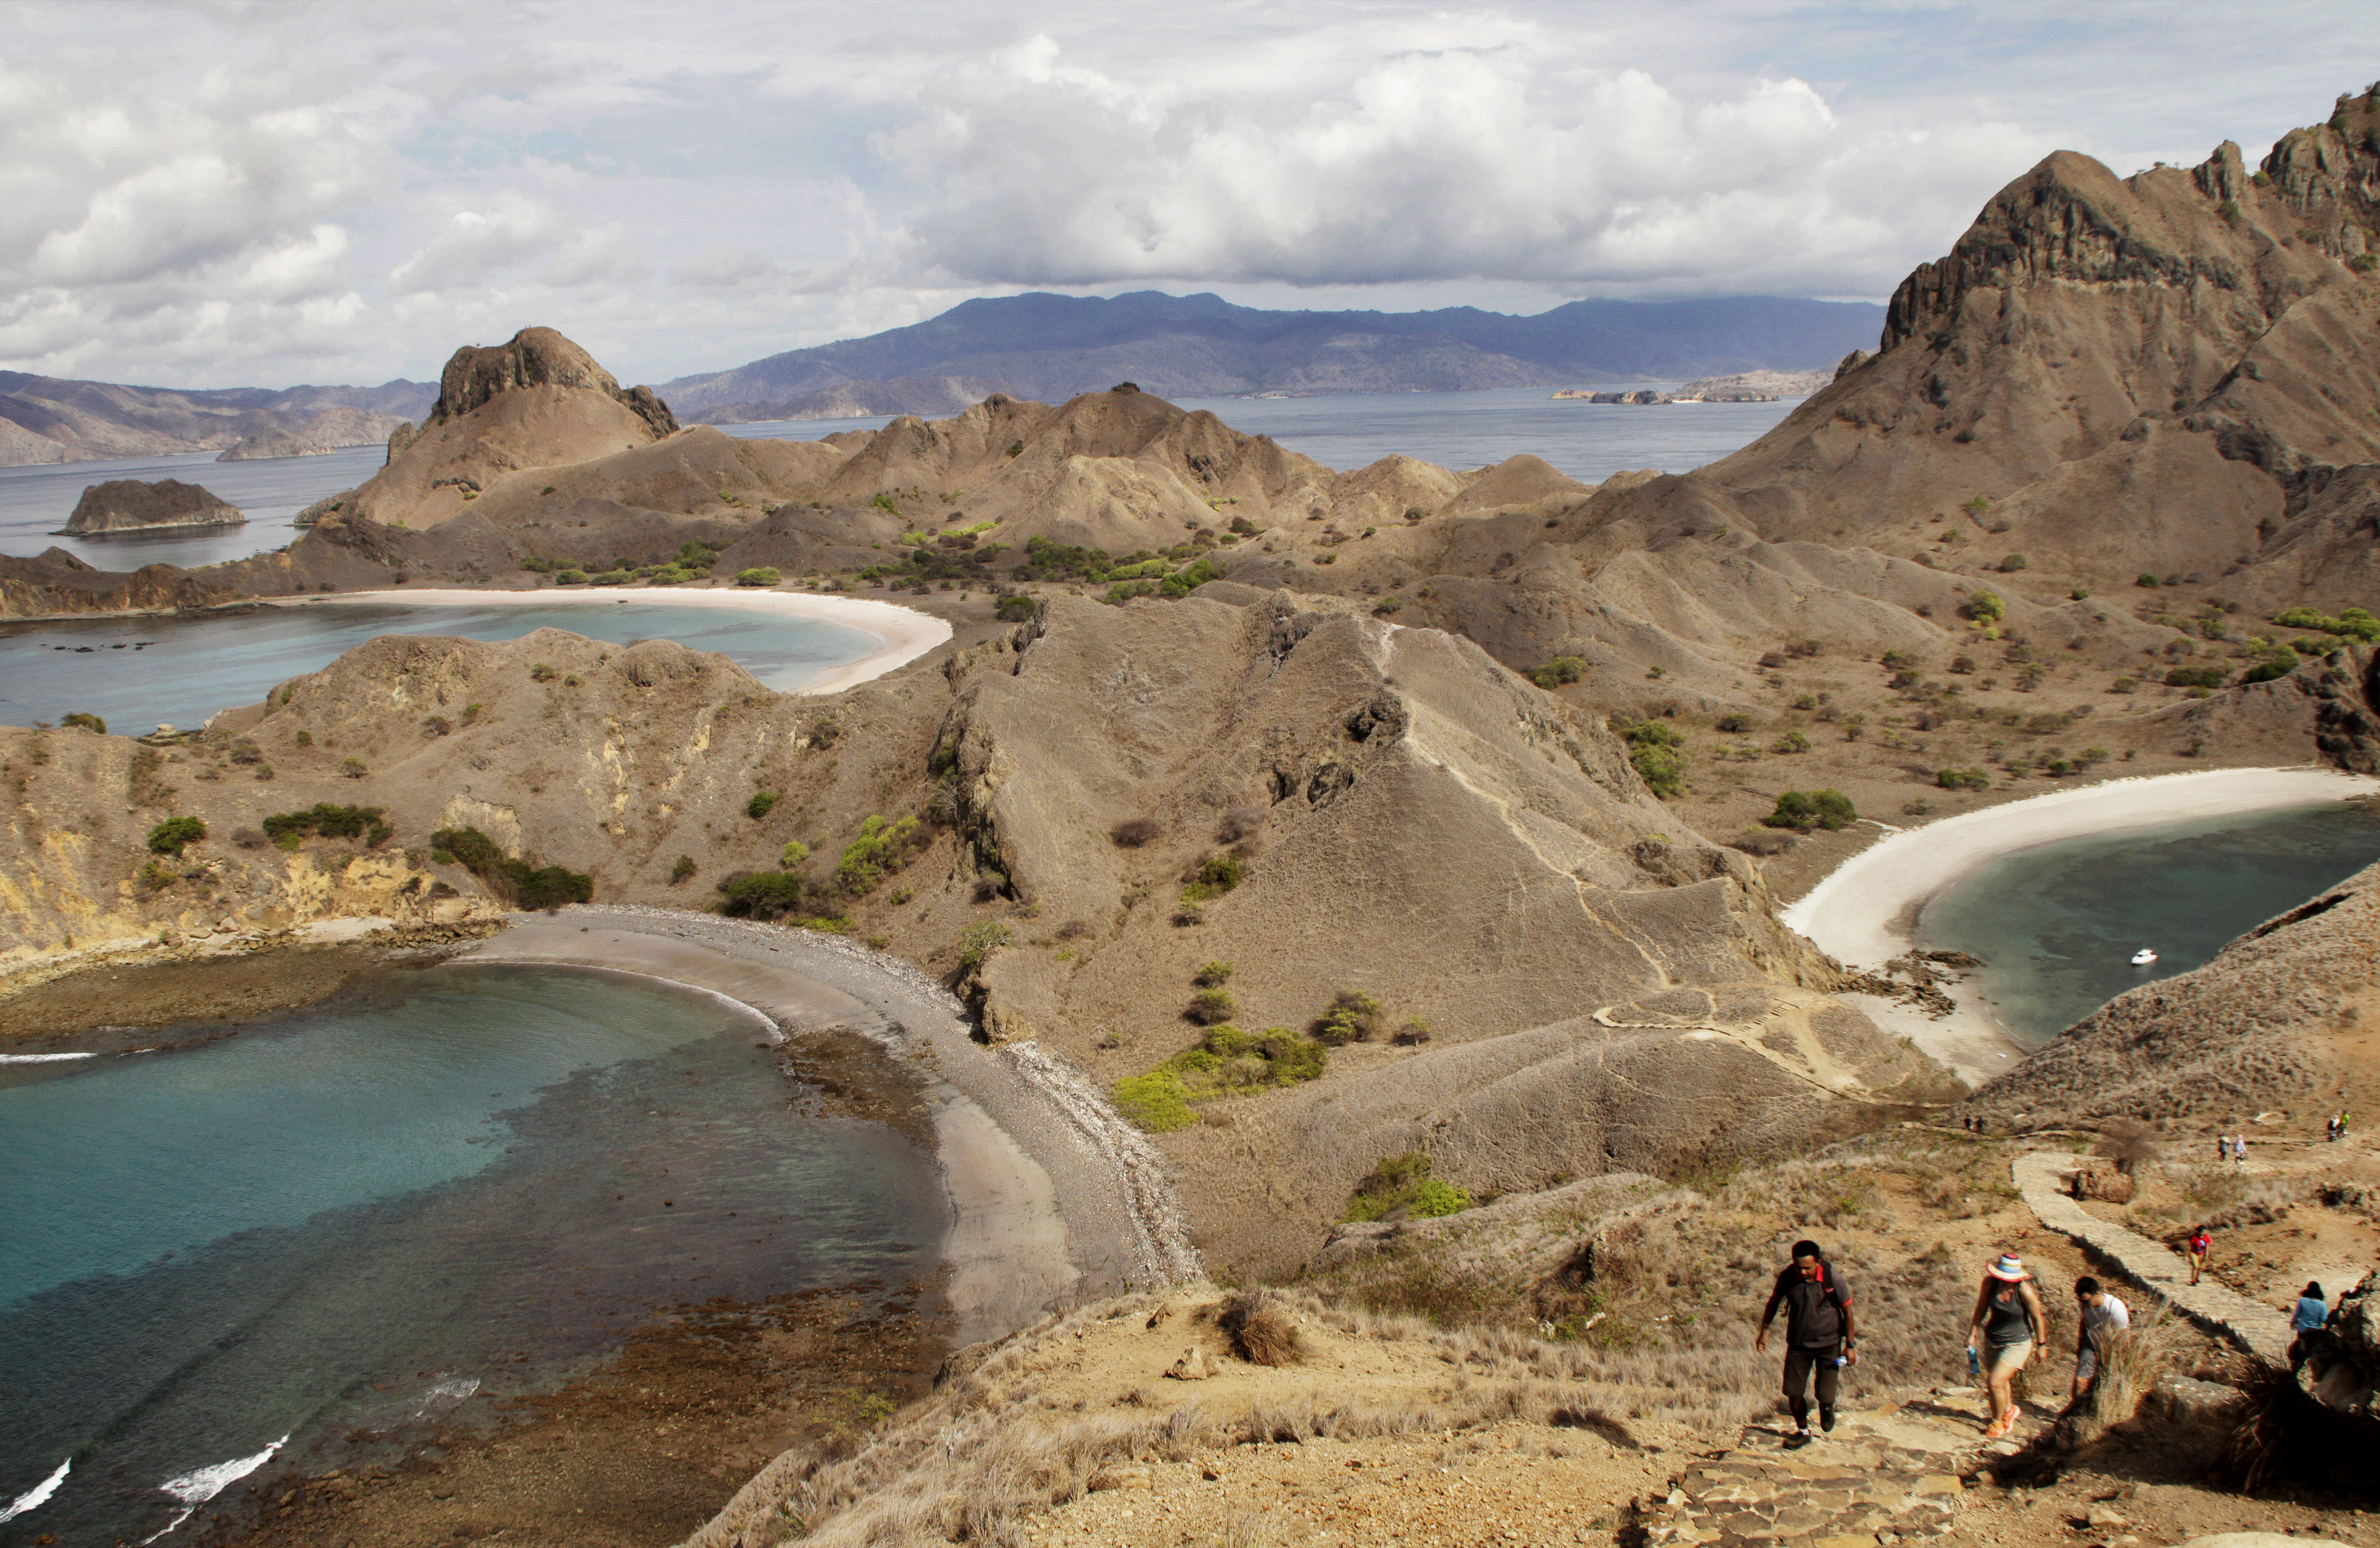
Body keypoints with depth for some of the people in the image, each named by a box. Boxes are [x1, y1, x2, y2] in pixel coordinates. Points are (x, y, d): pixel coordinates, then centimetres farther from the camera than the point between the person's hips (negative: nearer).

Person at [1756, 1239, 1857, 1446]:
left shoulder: (1832, 1278, -19)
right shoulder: (1787, 1277, -13)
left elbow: (1847, 1310, -7)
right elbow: (1774, 1301, 6)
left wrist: (1851, 1345, -4)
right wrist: (1764, 1332, 8)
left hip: (1828, 1344, -2)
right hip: (1798, 1343, 2)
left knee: (1825, 1396, -6)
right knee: (1793, 1392, 1)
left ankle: (1827, 1409, 32)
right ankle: (1803, 1431, 28)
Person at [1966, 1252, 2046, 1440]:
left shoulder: (2025, 1292, -27)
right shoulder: (1990, 1282, -16)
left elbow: (2037, 1319, -12)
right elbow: (1981, 1308, 0)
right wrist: (1972, 1334, 0)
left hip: (2017, 1343, -5)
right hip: (1993, 1340, 5)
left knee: (1995, 1383, -13)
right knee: (2000, 1381, 21)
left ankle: (1997, 1423, 12)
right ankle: (2010, 1410, 53)